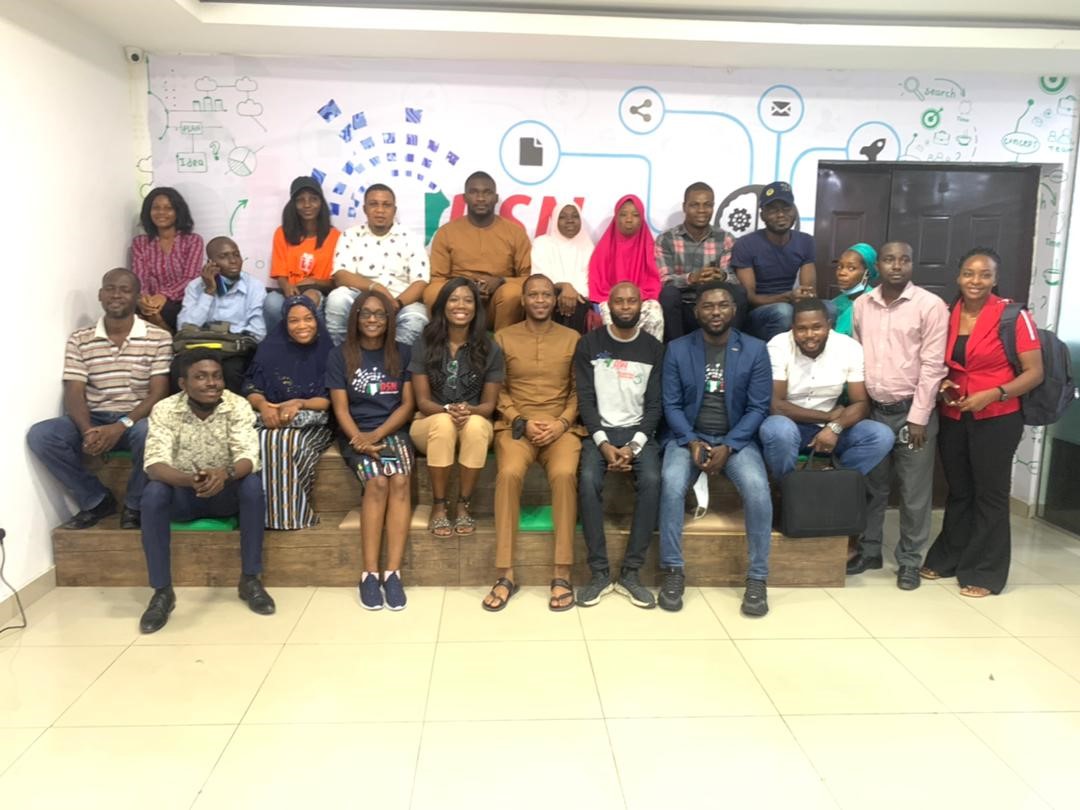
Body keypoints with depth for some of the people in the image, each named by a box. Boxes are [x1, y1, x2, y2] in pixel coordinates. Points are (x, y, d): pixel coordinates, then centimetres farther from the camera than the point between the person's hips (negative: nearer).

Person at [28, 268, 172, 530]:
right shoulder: (79, 340, 5)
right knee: (40, 435, -22)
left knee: (148, 433, -37)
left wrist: (122, 425, -23)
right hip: (93, 420, 3)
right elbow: (74, 394, -1)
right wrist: (88, 431, -22)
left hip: (137, 419, -3)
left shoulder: (159, 338, -2)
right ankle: (96, 500, -1)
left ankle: (134, 505, -8)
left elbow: (158, 393, -8)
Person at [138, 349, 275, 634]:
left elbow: (248, 457, -24)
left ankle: (250, 580, -17)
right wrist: (190, 479, -46)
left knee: (253, 484, -30)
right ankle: (162, 591, -18)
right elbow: (154, 464, -25)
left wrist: (226, 473, -47)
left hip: (226, 492, 0)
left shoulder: (238, 406, -14)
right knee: (153, 493, -30)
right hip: (183, 492, 0)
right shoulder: (164, 410, -14)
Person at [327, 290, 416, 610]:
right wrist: (359, 439, -19)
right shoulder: (340, 355, 6)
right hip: (356, 433, -1)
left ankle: (393, 572, -28)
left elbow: (408, 404, 3)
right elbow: (340, 408, 0)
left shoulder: (403, 353, 9)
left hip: (393, 430, 1)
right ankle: (369, 573, -24)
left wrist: (377, 434, -11)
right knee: (377, 483, -29)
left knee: (400, 482, -28)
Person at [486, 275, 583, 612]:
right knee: (509, 473, -32)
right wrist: (521, 421, -9)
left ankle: (562, 574, -23)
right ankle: (505, 574, -23)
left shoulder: (573, 339, 11)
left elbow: (579, 391, 7)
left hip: (561, 426, 0)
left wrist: (561, 422, -9)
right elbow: (497, 391, 6)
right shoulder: (503, 337, 10)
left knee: (564, 474, -32)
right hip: (516, 424, 0)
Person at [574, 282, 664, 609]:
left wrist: (634, 445, -13)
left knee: (652, 480, -29)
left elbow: (655, 404, 1)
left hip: (638, 432, 1)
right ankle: (599, 572, -20)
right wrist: (603, 443, -15)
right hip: (599, 431, 0)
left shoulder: (654, 348, 6)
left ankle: (631, 572, -19)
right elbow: (585, 399, -2)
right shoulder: (589, 344, 3)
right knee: (588, 480, -30)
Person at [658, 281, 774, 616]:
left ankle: (757, 578, -13)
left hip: (737, 439, 0)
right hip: (688, 437, 0)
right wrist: (691, 442, -17)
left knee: (757, 487, -29)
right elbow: (671, 405, -1)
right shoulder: (677, 349, 2)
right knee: (671, 482, -30)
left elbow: (758, 407, -3)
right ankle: (673, 571, -16)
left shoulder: (755, 350, 1)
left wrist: (728, 447, -15)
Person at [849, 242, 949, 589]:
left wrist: (918, 417, -13)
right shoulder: (861, 305, 5)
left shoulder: (931, 305, -8)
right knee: (872, 486, 14)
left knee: (914, 492, 5)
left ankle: (910, 560, 19)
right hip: (873, 410, 4)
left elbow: (932, 365, -10)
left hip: (912, 411, -4)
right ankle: (869, 550, 28)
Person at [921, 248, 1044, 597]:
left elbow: (1034, 372, -11)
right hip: (953, 417, 5)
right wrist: (942, 384, -2)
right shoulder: (947, 315, 4)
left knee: (990, 494, 4)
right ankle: (948, 558, 29)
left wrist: (992, 395, -22)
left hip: (997, 419, -4)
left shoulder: (1014, 316, -11)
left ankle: (984, 571, 15)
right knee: (957, 491, 16)